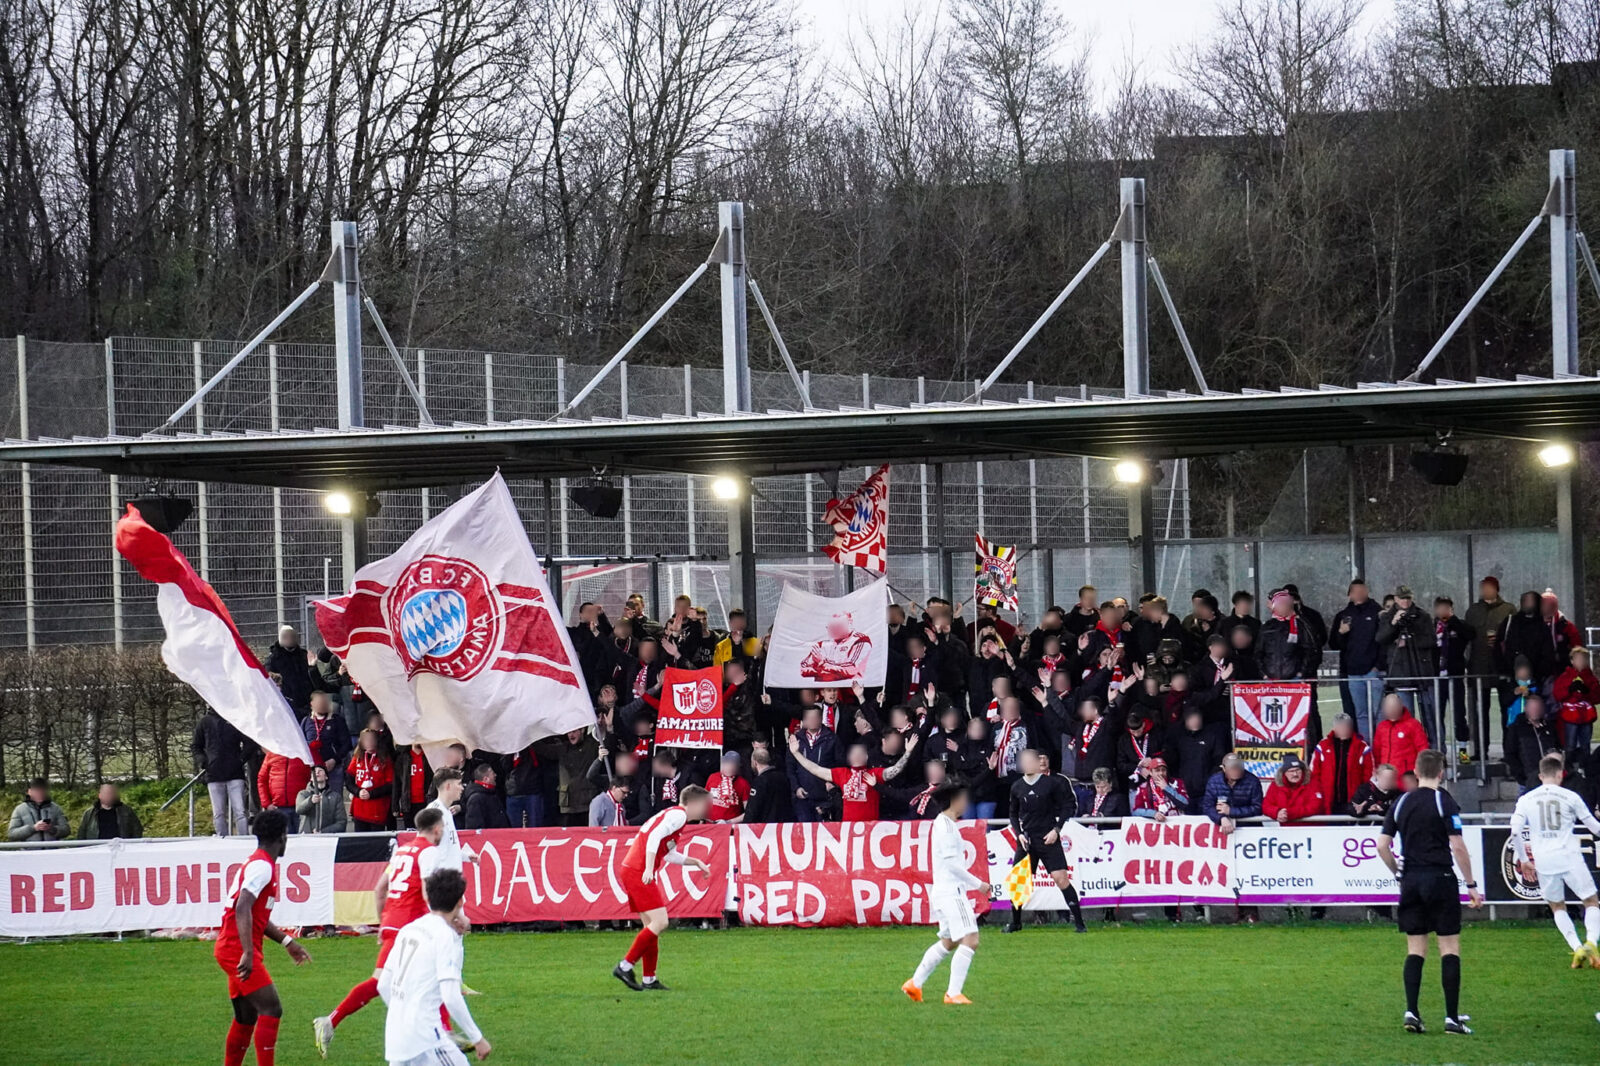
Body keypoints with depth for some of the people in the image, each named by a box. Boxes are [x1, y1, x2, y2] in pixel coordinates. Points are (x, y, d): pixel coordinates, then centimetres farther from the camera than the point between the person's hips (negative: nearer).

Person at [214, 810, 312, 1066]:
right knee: (271, 1009, -15)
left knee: (247, 1018, 14)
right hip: (237, 948, -10)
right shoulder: (262, 866, -14)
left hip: (232, 949, 10)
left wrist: (287, 942, 30)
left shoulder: (259, 864, 18)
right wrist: (248, 954, -32)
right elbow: (242, 908, -26)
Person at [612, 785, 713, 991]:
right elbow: (654, 837, -22)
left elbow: (669, 855, 30)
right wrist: (649, 868, -27)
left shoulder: (676, 815, 22)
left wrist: (696, 862, 27)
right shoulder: (678, 814, -8)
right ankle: (625, 966, -12)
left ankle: (648, 980, 12)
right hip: (638, 872, -10)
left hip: (630, 872, 10)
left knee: (652, 925, 11)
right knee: (659, 923, -13)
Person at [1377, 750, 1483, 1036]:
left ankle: (1411, 1012, -1)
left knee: (1415, 949, 9)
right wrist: (1471, 886, -7)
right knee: (1450, 948, -1)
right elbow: (1458, 846, -12)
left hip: (1411, 881, 4)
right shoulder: (1444, 801, -7)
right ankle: (1452, 1017, -4)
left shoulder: (1401, 803, 7)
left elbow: (1382, 845, 7)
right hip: (1440, 878, -4)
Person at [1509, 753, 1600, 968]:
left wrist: (1524, 860, 10)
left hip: (1543, 862, 2)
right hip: (1570, 857, -2)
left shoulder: (1526, 800, 6)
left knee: (1557, 907, 19)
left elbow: (1515, 831, -1)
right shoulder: (1570, 797, 1)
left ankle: (1576, 948, 3)